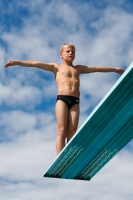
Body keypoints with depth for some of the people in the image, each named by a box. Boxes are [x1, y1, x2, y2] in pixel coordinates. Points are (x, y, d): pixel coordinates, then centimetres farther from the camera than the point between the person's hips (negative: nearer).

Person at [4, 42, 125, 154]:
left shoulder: (79, 68, 26)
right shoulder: (57, 67, 15)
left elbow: (97, 68, 28)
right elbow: (37, 64, 7)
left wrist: (115, 69, 31)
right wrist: (17, 62, 0)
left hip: (75, 101, 3)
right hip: (62, 99, -3)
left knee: (72, 131, -6)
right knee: (62, 131, -12)